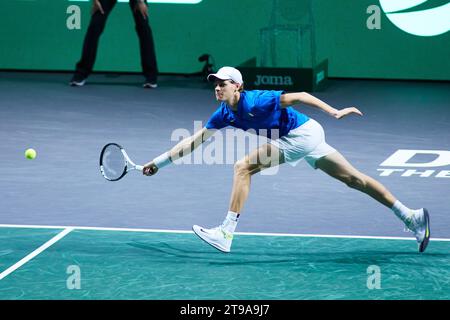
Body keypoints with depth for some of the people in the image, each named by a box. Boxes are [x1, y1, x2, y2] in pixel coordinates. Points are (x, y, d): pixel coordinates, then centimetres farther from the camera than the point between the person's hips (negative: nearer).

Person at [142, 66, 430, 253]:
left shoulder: (255, 102, -21)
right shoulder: (225, 114, 4)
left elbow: (300, 96, -20)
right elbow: (195, 141, 8)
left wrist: (334, 112, -26)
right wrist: (159, 162, 5)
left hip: (302, 134, -9)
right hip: (307, 137, 9)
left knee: (243, 167, -15)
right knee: (354, 179, 12)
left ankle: (227, 233, -17)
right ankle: (412, 217, 16)